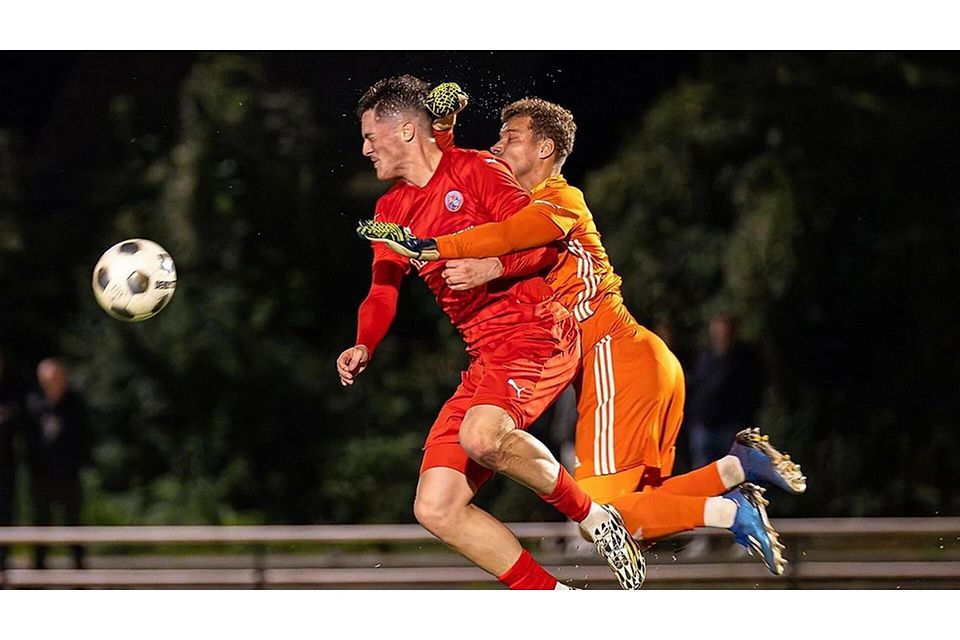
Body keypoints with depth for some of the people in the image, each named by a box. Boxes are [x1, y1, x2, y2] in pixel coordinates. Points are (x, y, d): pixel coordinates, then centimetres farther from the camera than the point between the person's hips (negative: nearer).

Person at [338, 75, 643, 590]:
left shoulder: (473, 170, -2)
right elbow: (383, 291, 16)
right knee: (435, 509, -5)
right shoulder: (391, 210, 19)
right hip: (485, 356, 8)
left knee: (481, 435, -38)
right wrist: (363, 347, -2)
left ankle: (592, 517, -14)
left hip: (536, 331, -8)